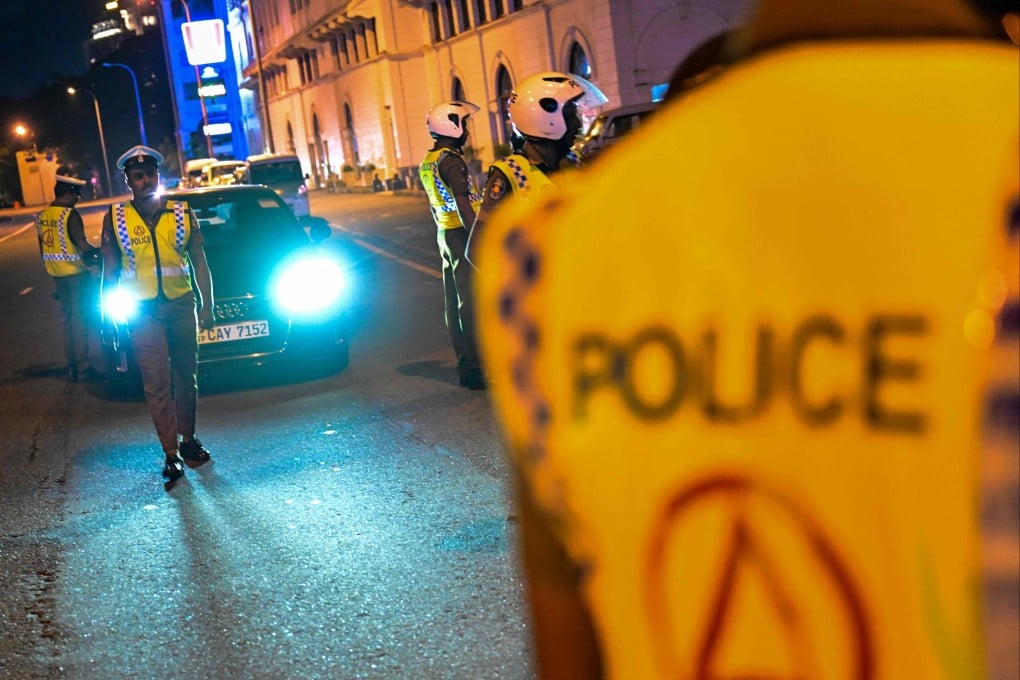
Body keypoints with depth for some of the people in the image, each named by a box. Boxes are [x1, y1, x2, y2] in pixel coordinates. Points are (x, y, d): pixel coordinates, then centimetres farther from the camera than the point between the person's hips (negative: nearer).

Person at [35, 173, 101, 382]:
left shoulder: (41, 216, 7)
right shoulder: (70, 215, -16)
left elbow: (42, 249, 13)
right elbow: (82, 244, -22)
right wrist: (98, 252, -7)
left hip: (57, 274, 7)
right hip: (76, 272, -7)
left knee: (67, 318, 14)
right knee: (81, 316, 2)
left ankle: (70, 364, 17)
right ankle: (81, 360, 3)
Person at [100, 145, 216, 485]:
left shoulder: (183, 213, 2)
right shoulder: (115, 218, 1)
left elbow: (199, 262, 4)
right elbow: (109, 270, 6)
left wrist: (207, 306, 0)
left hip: (182, 305, 2)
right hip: (143, 311, -1)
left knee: (186, 377, 10)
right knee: (157, 383, -6)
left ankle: (187, 438, 26)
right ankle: (171, 453, -4)